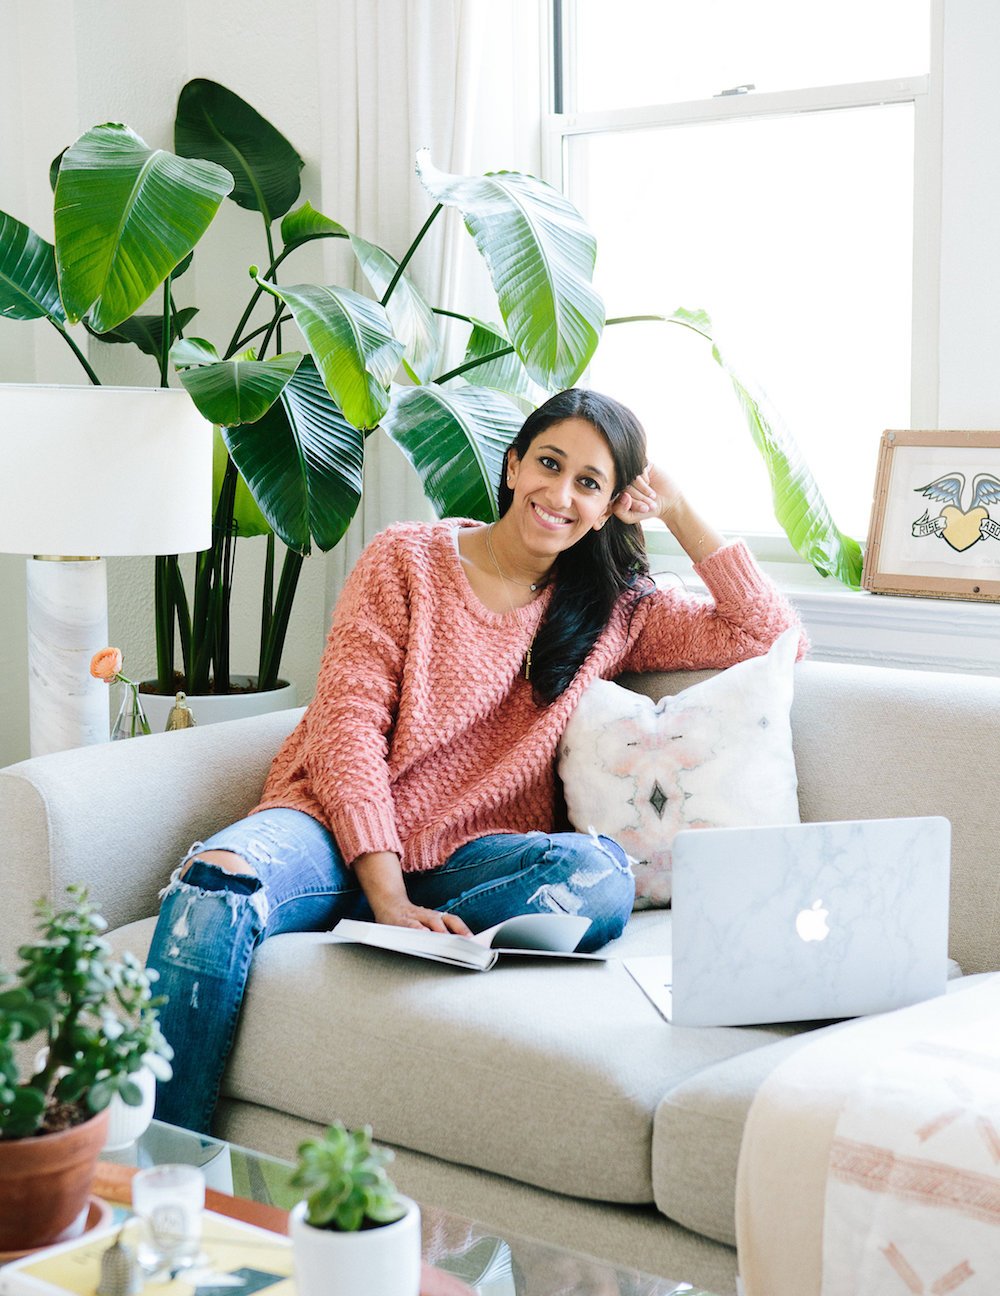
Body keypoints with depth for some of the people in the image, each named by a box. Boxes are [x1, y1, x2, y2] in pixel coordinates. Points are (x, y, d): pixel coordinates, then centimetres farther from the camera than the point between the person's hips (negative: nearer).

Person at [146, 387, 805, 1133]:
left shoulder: (616, 612, 16)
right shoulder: (408, 559, 7)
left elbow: (767, 636, 11)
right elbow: (347, 722, -3)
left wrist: (678, 511, 7)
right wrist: (388, 897, -17)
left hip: (464, 858, 2)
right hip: (343, 828, -1)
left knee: (599, 875, -32)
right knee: (217, 881, -35)